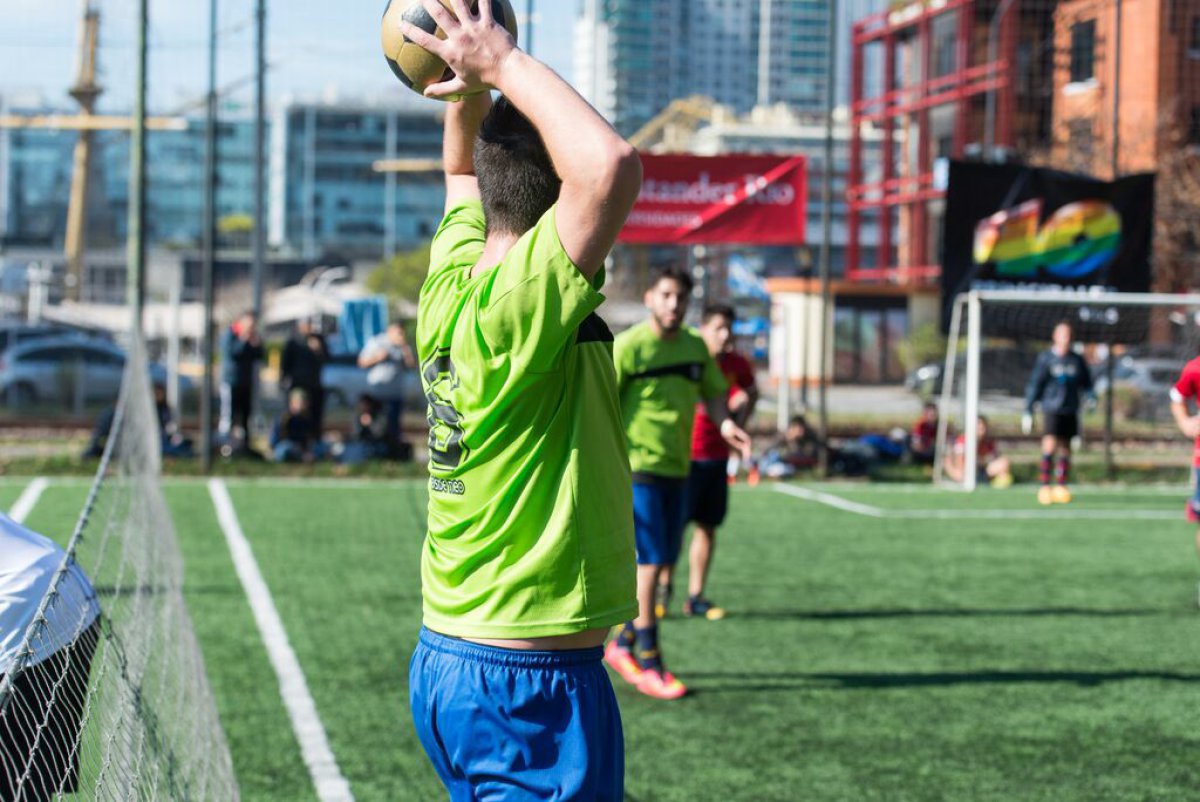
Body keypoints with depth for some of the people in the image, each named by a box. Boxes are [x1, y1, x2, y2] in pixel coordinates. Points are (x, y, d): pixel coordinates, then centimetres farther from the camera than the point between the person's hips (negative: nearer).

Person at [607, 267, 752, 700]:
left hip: (678, 471, 7)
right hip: (638, 469, -7)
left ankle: (622, 646, 27)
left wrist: (725, 423, -2)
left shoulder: (695, 347, 9)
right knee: (649, 563, -8)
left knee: (660, 563, 11)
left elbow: (713, 393, 21)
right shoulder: (628, 347, -10)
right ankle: (649, 664, -1)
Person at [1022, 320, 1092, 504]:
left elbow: (1086, 384, 15)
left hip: (1070, 411, 4)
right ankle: (1044, 486, -14)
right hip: (1051, 409, -4)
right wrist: (1028, 412, -4)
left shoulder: (1077, 360, 9)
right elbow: (1034, 384, 0)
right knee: (1050, 444, -16)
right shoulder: (1046, 358, 0)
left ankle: (1060, 487, 13)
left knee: (1065, 448, 6)